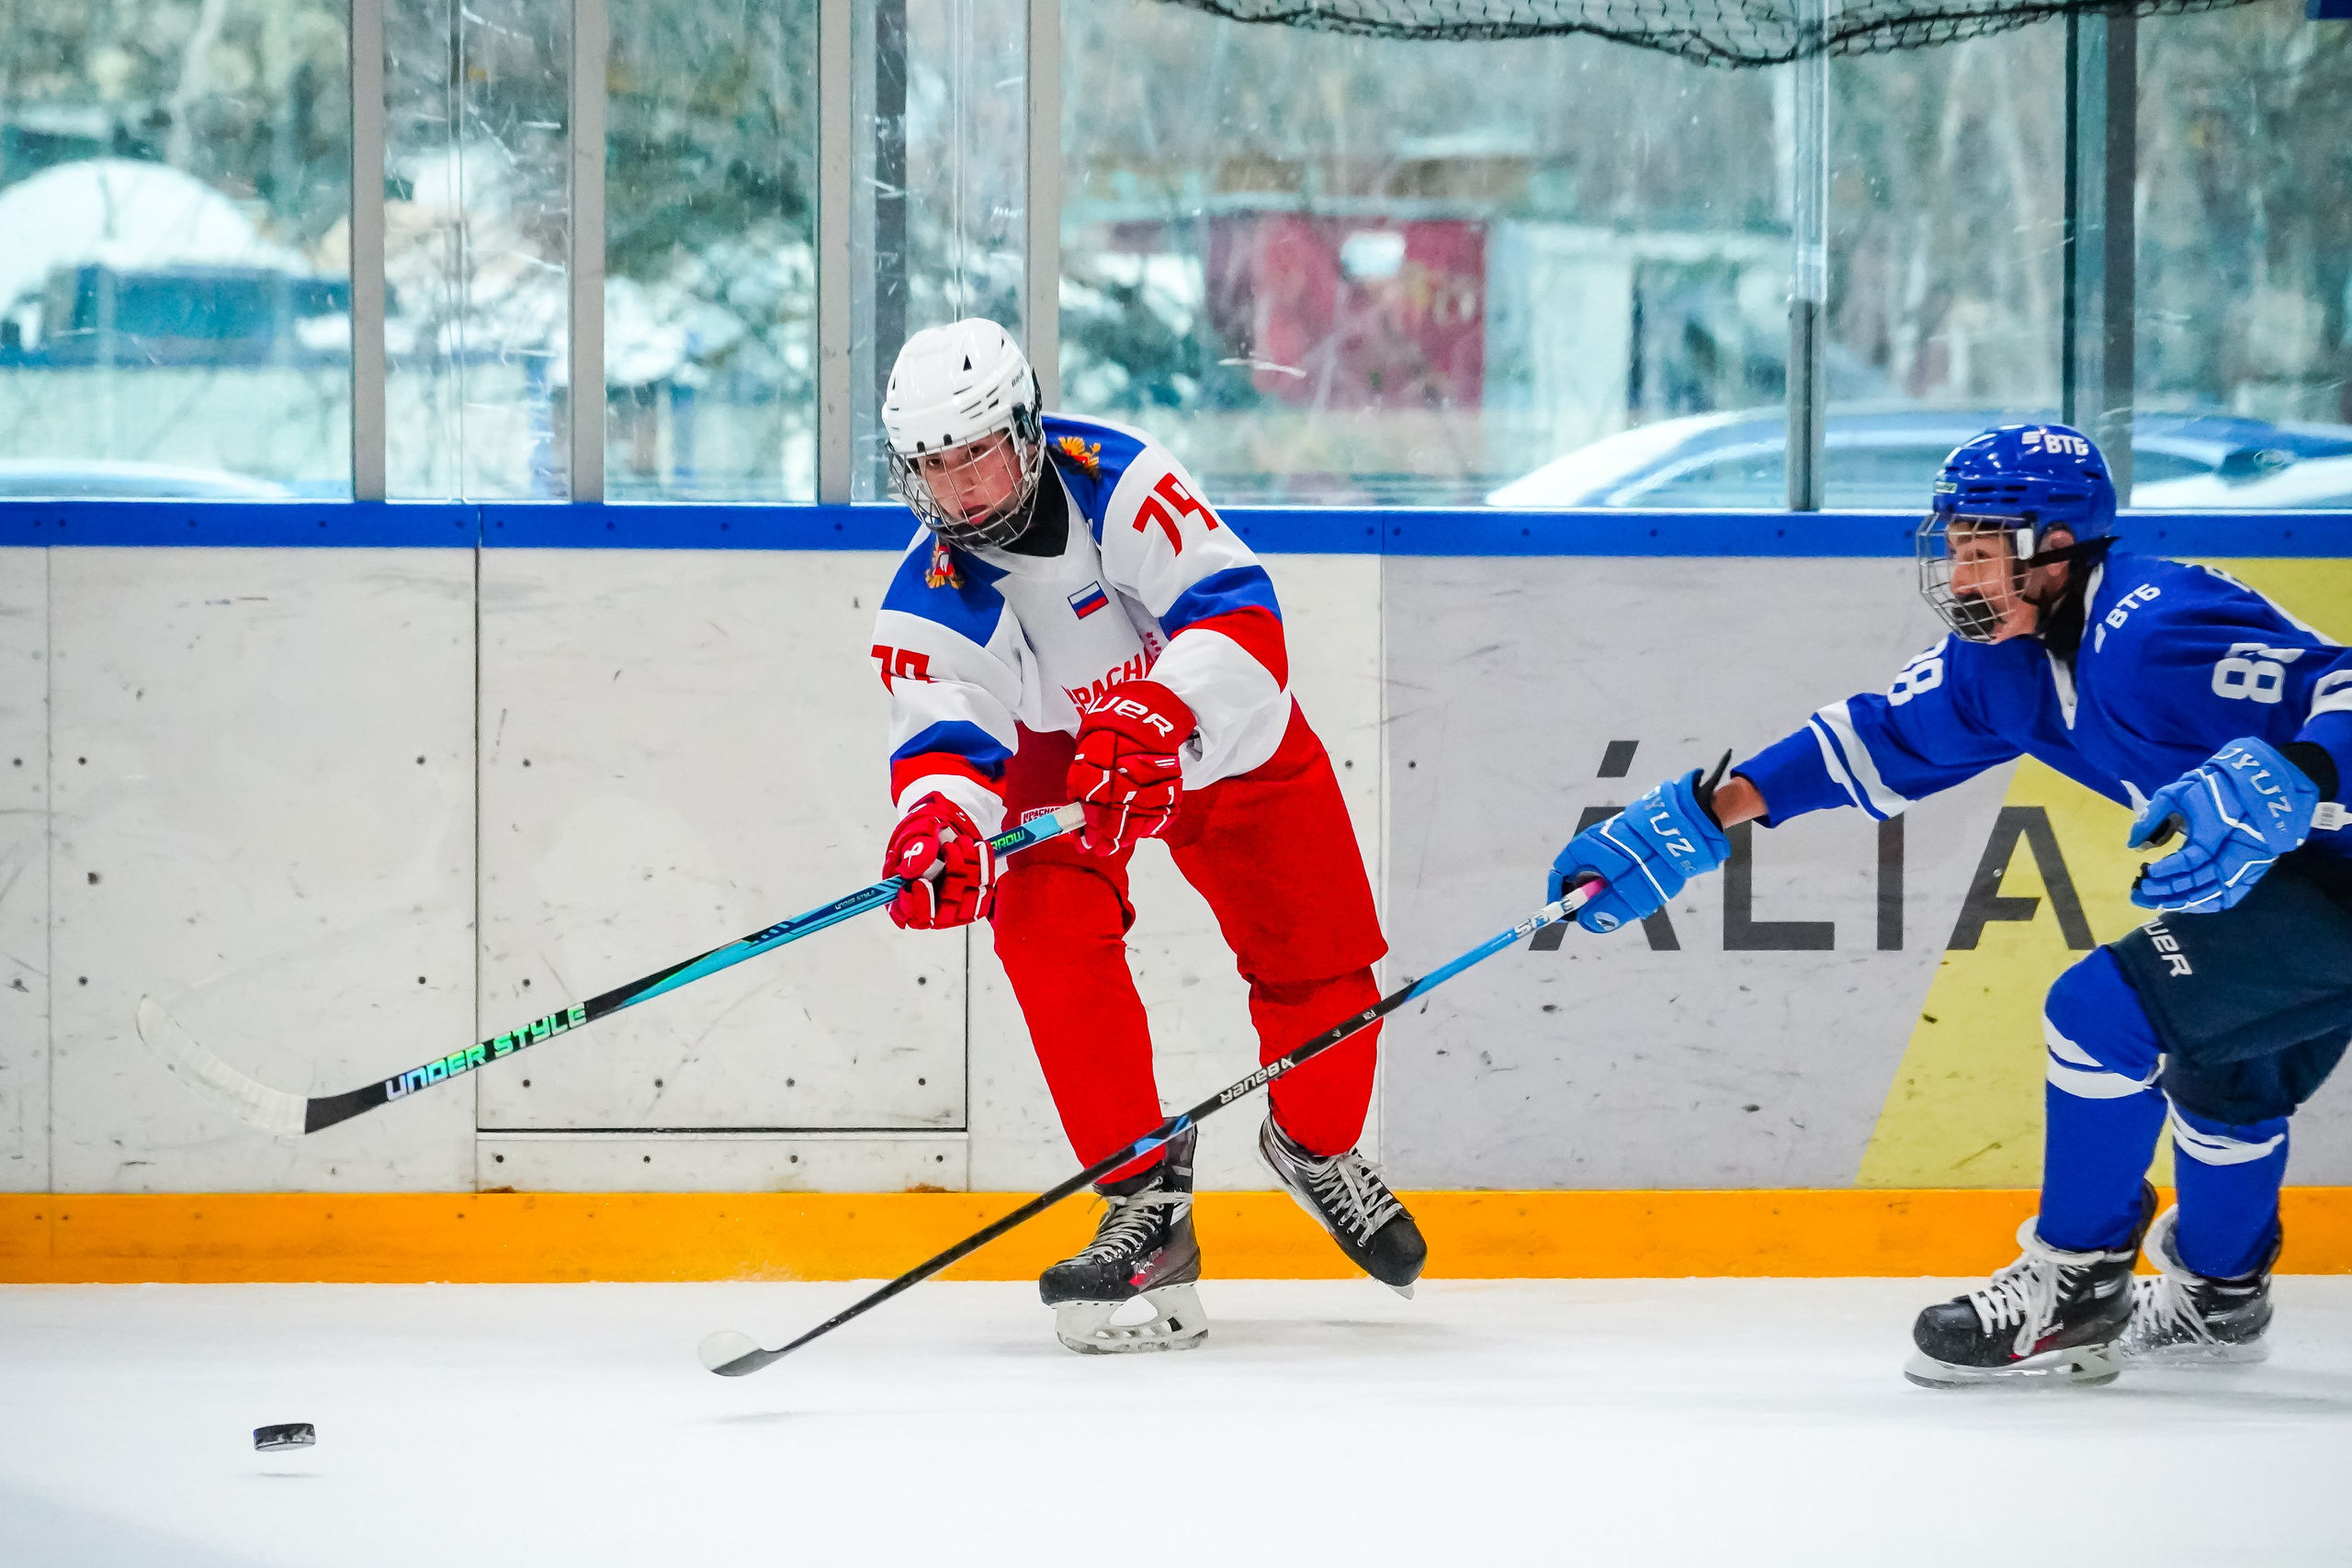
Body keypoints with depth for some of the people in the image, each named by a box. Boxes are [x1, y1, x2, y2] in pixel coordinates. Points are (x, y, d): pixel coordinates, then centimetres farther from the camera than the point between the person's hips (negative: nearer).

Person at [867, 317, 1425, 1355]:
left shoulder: (1116, 481, -30)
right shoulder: (928, 602, -23)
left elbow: (1238, 610, -37)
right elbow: (945, 735, -32)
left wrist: (1155, 713, -54)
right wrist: (938, 819, -56)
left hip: (1229, 736, -1)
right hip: (1062, 753, 1)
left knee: (1322, 971, -1)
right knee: (1045, 925, -27)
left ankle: (1316, 1147, 33)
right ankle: (1144, 1197, -19)